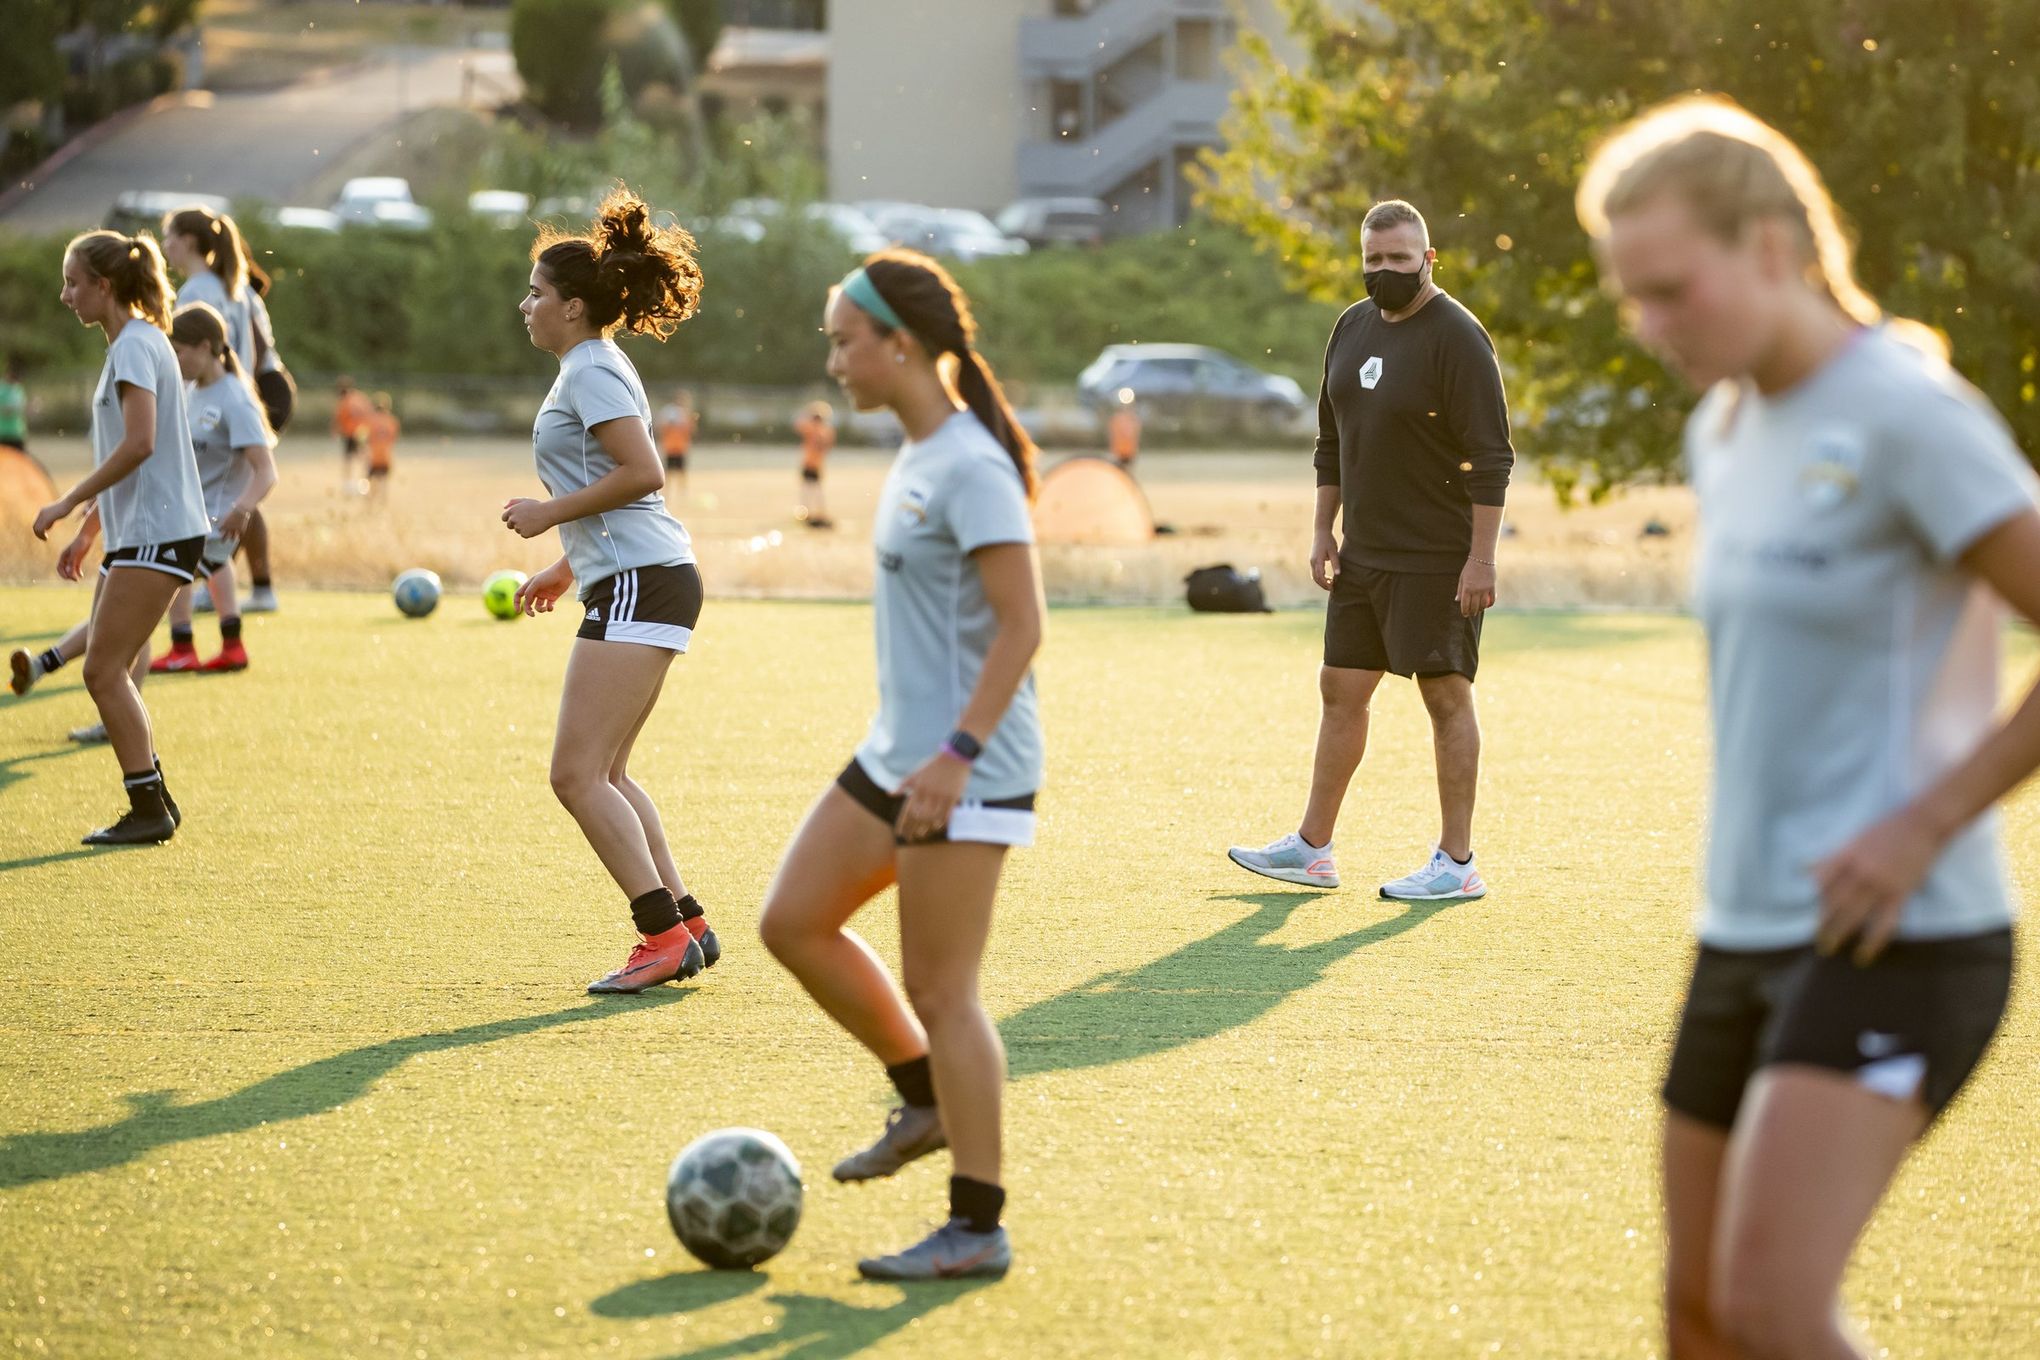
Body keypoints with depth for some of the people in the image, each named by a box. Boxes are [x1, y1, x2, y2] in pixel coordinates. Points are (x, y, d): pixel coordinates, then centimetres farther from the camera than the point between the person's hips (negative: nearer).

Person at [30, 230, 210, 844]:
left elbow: (138, 444, -24)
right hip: (136, 533, 10)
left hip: (158, 533, -10)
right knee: (107, 672, 9)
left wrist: (67, 504, -17)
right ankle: (154, 801, 14)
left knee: (103, 671, -10)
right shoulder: (130, 344, 18)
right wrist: (87, 531, 23)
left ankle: (148, 811, -7)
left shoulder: (135, 346, -13)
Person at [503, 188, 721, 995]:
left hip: (640, 586, -11)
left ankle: (665, 934, -14)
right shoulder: (592, 369, 21)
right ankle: (686, 926, 14)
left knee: (578, 774, -12)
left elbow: (642, 473, -21)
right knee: (604, 775, 14)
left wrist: (553, 513, -12)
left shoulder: (591, 372, -10)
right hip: (632, 584, 11)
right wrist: (568, 568, 26)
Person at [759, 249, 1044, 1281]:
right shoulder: (917, 456, 12)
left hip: (967, 770, -10)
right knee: (793, 921, 10)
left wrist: (957, 756, -25)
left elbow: (1021, 626, -21)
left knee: (938, 991, -5)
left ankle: (977, 1230, 4)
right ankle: (925, 1099, 22)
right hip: (899, 753, 10)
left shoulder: (971, 467, -17)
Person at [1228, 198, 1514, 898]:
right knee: (1340, 690, 11)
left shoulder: (1457, 337, -13)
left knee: (1446, 695, -3)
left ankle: (1457, 862, 3)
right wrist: (1322, 530, 13)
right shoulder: (1352, 328, 11)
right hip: (1362, 554, 8)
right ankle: (1312, 848, 20)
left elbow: (1491, 458, -16)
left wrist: (1480, 558, -20)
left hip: (1436, 562, -8)